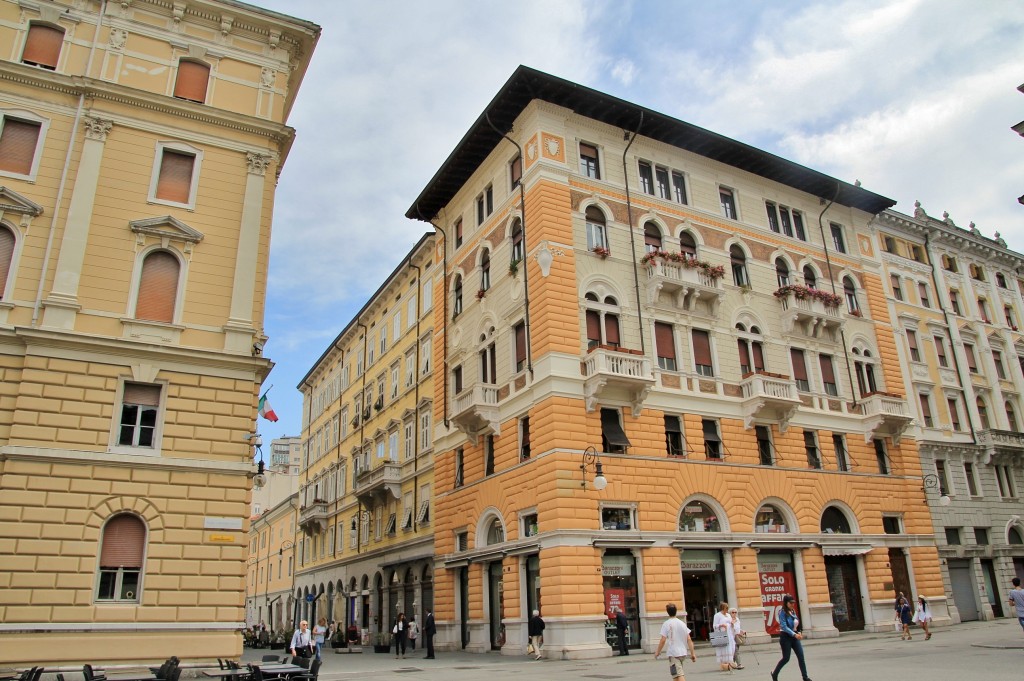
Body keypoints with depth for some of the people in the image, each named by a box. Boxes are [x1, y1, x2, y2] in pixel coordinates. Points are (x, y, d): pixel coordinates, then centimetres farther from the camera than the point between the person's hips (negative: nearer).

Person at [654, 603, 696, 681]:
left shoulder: (666, 624, -8)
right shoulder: (682, 623, 8)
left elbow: (663, 640, -13)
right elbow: (689, 640, 4)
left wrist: (658, 652, -1)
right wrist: (692, 653, 7)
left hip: (673, 654, -6)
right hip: (683, 652, 6)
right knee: (678, 674, 22)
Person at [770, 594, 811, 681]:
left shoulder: (793, 611, 7)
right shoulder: (782, 612, -15)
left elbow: (796, 623, 15)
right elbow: (784, 627, -21)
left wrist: (798, 632, -1)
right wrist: (794, 634, -27)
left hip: (794, 636, 6)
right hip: (786, 637, -6)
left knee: (801, 656, -1)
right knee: (786, 658, 2)